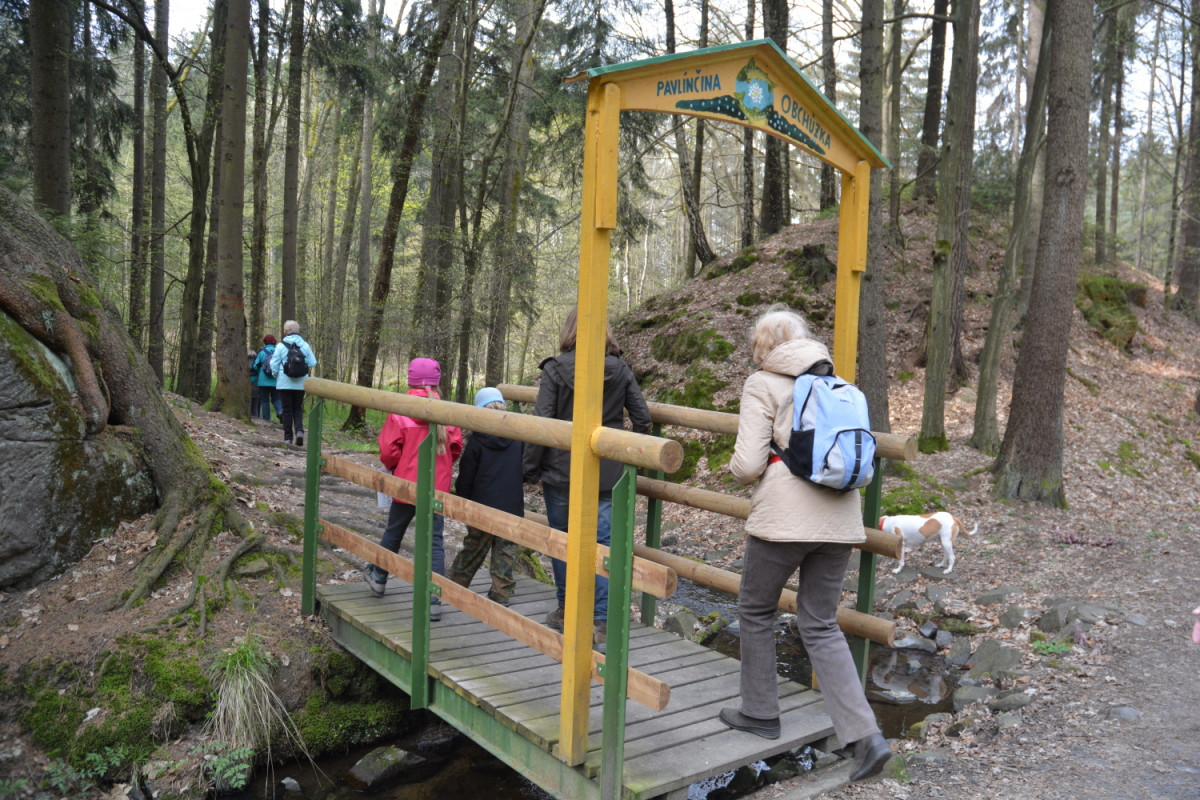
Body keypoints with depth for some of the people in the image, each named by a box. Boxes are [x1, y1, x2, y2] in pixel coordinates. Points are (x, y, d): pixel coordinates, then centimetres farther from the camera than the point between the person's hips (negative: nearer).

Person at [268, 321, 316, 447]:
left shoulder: (281, 346, -7)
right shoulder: (305, 345, -1)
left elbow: (274, 365, -5)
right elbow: (313, 363, -3)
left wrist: (276, 375, 14)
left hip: (284, 383, -2)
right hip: (300, 383, 2)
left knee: (287, 409, 6)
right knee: (298, 408, 14)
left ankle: (288, 437, 7)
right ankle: (299, 430, -8)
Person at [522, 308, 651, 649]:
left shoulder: (555, 369, -8)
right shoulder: (620, 370, -1)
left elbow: (541, 424, -10)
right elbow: (642, 418, 1)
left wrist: (531, 468, -1)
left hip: (561, 471, -1)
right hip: (607, 475, 2)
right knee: (603, 543, 5)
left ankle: (566, 611, 26)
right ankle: (601, 622, 4)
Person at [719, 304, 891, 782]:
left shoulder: (763, 385, -5)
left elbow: (747, 465, -11)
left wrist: (738, 468, 10)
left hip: (784, 519, -6)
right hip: (839, 520, 6)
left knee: (756, 611, 16)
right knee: (821, 626, 13)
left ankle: (760, 713, 27)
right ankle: (865, 736, 4)